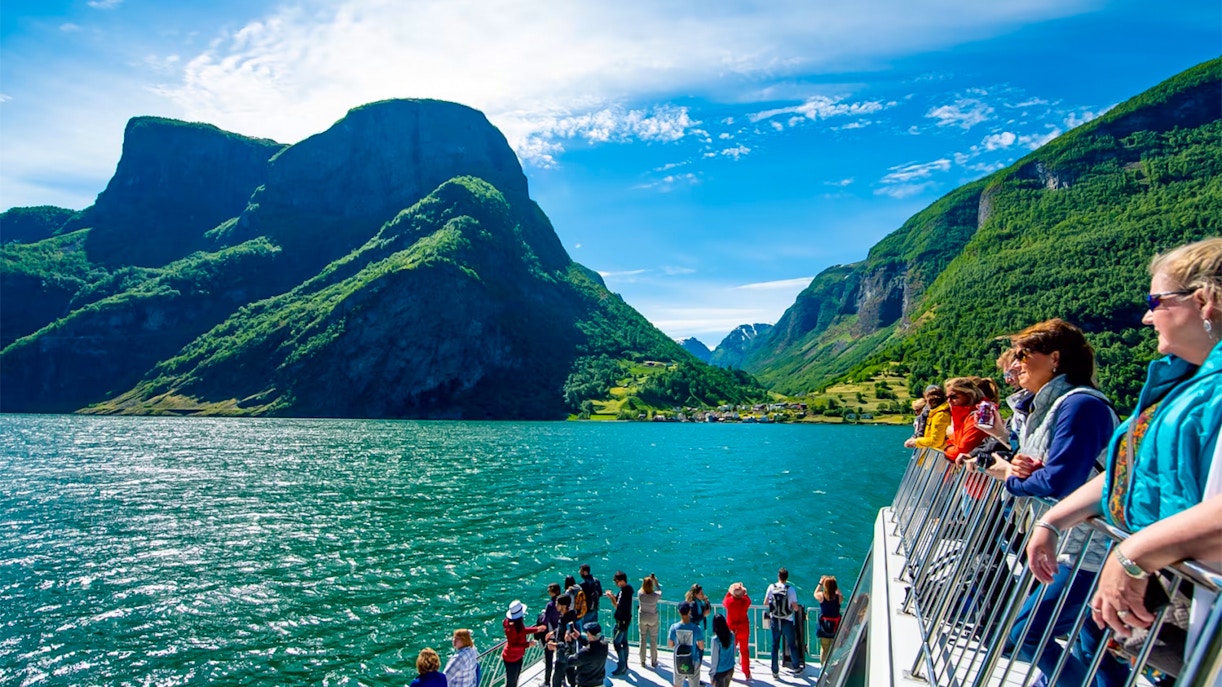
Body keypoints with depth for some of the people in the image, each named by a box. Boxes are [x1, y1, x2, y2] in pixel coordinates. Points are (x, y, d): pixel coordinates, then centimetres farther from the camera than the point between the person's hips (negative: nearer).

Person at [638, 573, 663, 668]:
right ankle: (653, 661, 21)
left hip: (642, 618, 1)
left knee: (643, 639, 13)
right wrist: (656, 582, 4)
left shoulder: (640, 594, -20)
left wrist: (647, 580, 2)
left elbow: (642, 588, 2)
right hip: (653, 619, -1)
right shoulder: (655, 595, -23)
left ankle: (642, 661, 21)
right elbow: (660, 591, -1)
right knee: (653, 639, 12)